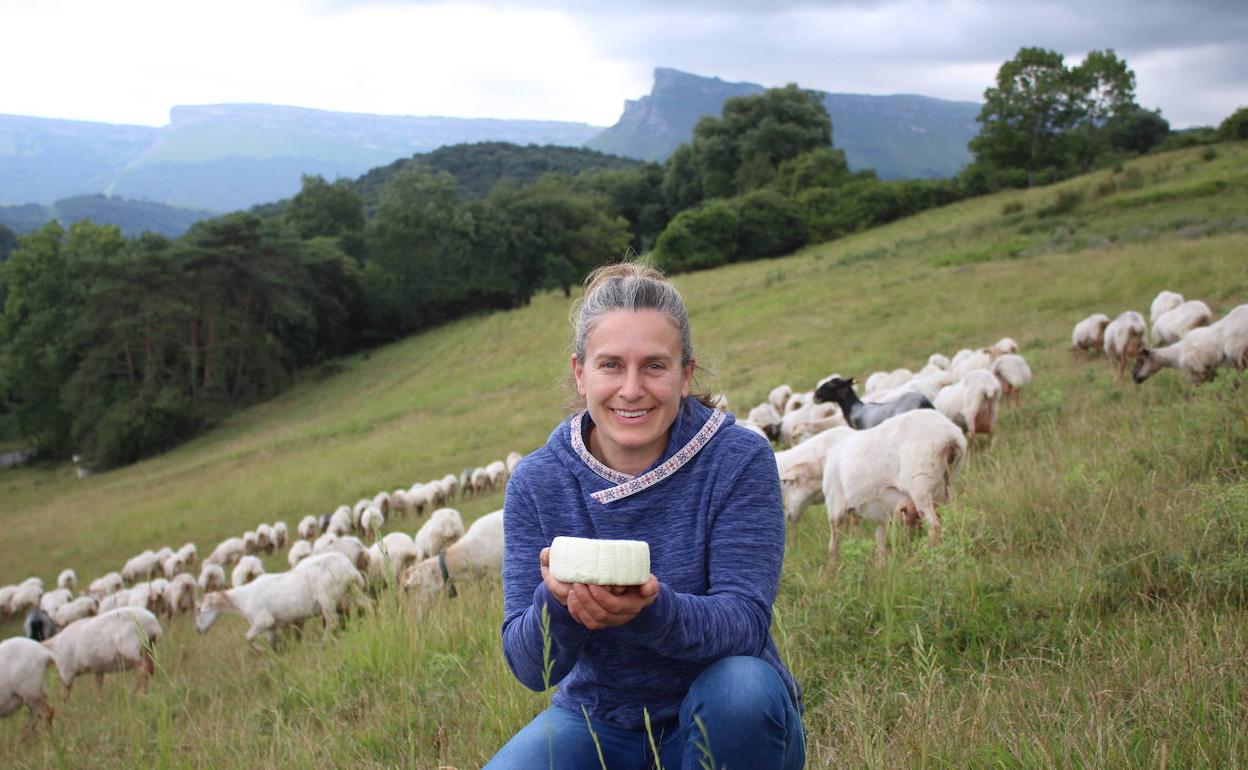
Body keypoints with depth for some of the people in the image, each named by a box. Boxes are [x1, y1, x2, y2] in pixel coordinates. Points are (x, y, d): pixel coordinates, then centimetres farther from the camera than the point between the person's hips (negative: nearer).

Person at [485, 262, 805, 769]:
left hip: (730, 726, 0)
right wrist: (557, 604, -35)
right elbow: (529, 666, -12)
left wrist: (649, 610, -42)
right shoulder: (537, 481, -8)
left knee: (742, 687, -33)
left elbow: (745, 620, -21)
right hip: (599, 720, 1)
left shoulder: (740, 460, -13)